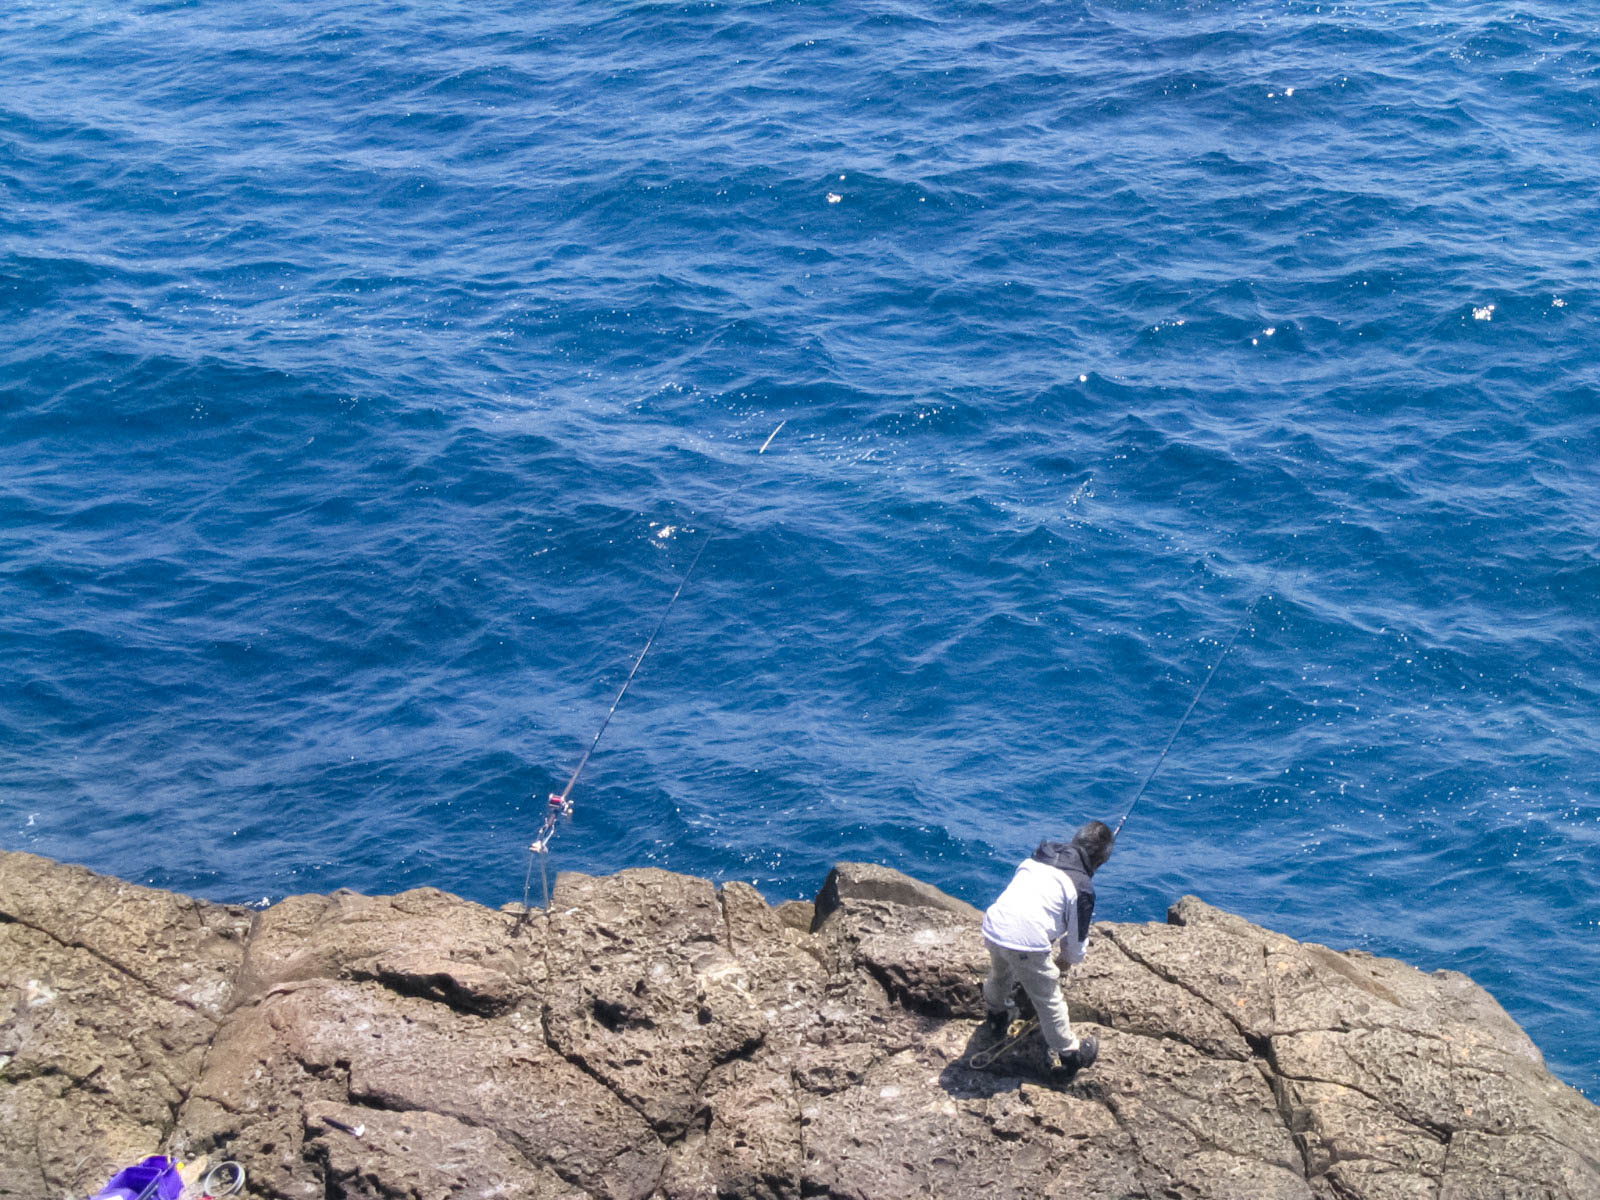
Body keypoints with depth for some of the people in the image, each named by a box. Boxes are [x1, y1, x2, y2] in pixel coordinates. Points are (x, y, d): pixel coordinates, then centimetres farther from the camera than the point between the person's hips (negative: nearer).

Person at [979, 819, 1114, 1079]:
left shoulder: (1036, 858, 16)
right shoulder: (1082, 887, -2)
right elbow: (1077, 940, 4)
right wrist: (1071, 959, 28)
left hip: (993, 928, 7)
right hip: (1027, 943, -6)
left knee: (999, 976, 35)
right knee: (1049, 1001, 11)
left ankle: (995, 1019, 59)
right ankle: (1067, 1054, 23)